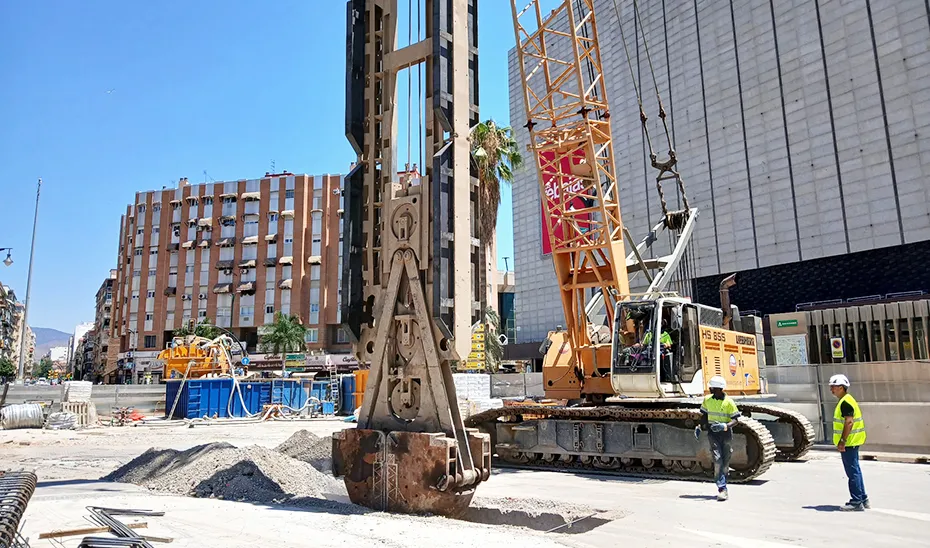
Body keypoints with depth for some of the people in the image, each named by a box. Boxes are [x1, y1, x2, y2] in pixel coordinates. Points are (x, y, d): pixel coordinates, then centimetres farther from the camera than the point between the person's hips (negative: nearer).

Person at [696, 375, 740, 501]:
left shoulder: (729, 402, -8)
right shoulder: (707, 399, 4)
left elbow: (735, 420, -7)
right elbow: (704, 415, 17)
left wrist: (725, 426, -25)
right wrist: (700, 427, 6)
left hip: (726, 433, -1)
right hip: (713, 433, 1)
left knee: (725, 462, 8)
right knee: (717, 460, -12)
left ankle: (722, 486, 25)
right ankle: (722, 489, -15)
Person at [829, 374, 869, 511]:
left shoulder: (845, 402, -17)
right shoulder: (846, 400, 15)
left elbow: (849, 422, -24)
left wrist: (842, 441, -24)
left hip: (849, 443, -11)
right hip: (852, 442, 11)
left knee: (853, 472, -5)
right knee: (855, 471, 16)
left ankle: (856, 502, 0)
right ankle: (863, 499, 24)